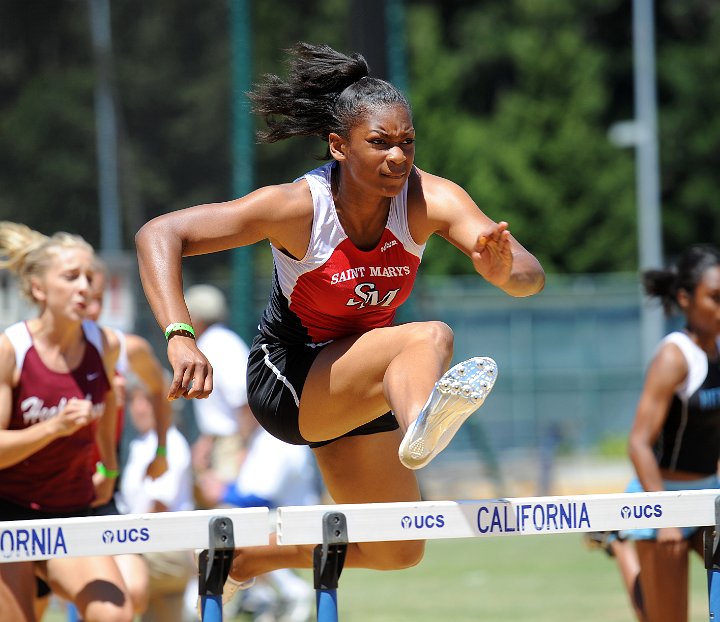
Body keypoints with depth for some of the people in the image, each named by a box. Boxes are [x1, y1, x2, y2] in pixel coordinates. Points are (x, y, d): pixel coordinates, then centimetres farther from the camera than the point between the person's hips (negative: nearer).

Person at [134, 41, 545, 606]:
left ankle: (242, 558, 33)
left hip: (357, 379, 6)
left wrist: (506, 271, -59)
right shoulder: (296, 208, -27)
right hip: (288, 374, -6)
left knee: (395, 553, 13)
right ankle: (422, 427, -70)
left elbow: (532, 277, -34)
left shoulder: (431, 200, -21)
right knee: (430, 338, -33)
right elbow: (158, 236, -29)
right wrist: (180, 338, -43)